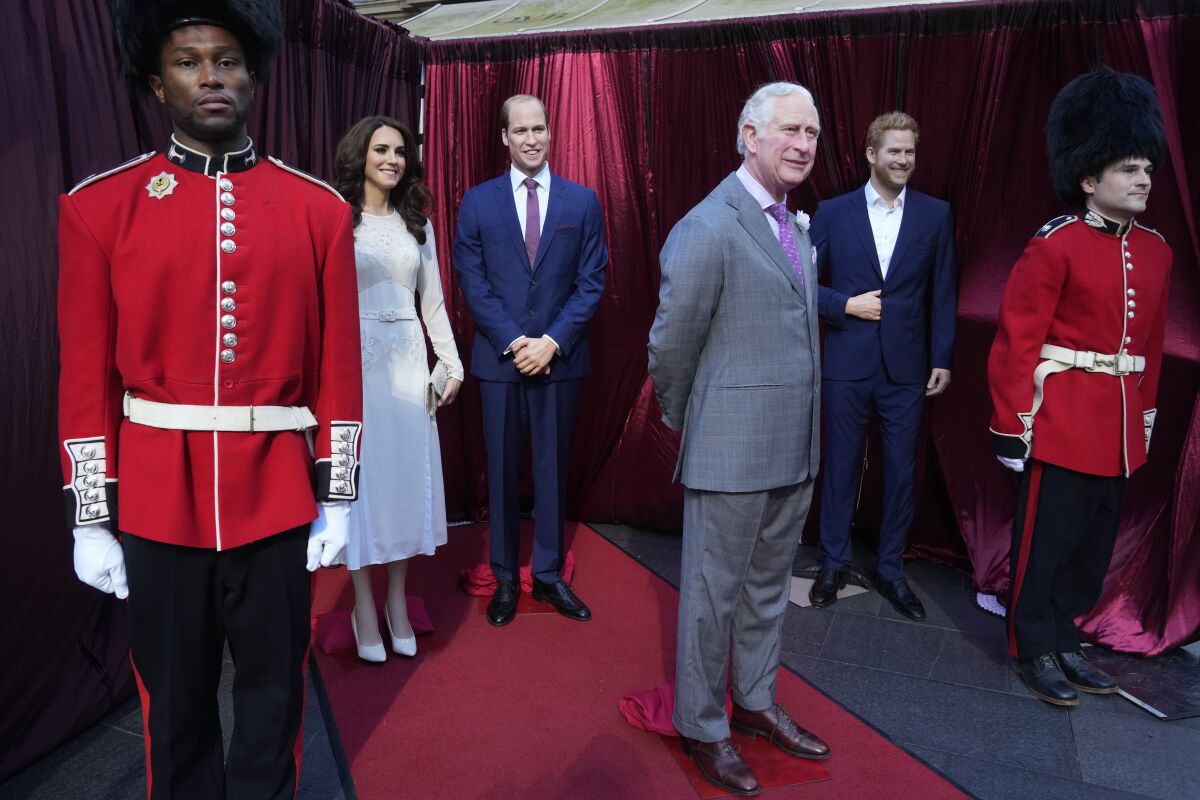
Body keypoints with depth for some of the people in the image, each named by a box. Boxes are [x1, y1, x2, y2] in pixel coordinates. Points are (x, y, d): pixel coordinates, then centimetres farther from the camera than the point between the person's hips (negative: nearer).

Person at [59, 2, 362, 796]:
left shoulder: (320, 210, 0)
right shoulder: (99, 208, -1)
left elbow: (338, 368, 1)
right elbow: (87, 377, 0)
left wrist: (337, 497, 0)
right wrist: (90, 518, -1)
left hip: (277, 497, 0)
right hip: (156, 499, 0)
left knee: (275, 694, 15)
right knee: (175, 701, 17)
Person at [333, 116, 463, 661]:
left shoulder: (417, 224, 11)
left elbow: (432, 302, 12)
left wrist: (452, 364, 7)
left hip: (407, 361, 4)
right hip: (354, 360, -4)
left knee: (406, 475, 7)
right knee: (360, 477, 3)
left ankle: (397, 602, 21)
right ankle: (364, 607, 16)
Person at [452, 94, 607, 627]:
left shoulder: (582, 201, 5)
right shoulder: (478, 201, 4)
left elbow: (591, 282, 0)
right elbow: (472, 281, 0)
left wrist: (552, 341, -11)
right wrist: (513, 342, -11)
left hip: (560, 358, 1)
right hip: (498, 360, 0)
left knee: (553, 469, 9)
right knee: (502, 472, 7)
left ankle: (549, 575, 22)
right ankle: (504, 578, 20)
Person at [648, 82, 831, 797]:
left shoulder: (796, 226, 11)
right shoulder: (710, 227, -16)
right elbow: (672, 343, -11)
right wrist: (683, 420, 2)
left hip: (794, 449, 8)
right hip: (732, 449, -8)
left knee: (769, 585, 20)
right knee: (714, 592, 7)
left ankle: (757, 703, 39)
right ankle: (703, 728, 26)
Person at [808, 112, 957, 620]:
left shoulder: (935, 214, 4)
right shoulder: (833, 212, 0)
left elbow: (943, 294, 5)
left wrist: (942, 360, 2)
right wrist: (846, 305, -12)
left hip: (907, 367, 1)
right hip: (847, 365, -1)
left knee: (901, 471, 8)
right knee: (841, 467, 8)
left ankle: (890, 568, 23)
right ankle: (834, 563, 24)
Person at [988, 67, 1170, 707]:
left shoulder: (1155, 251, 10)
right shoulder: (1054, 246, -12)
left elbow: (1152, 342, 17)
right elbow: (1016, 342, -14)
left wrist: (1145, 414, 17)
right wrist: (1012, 425, -16)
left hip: (1121, 424, 7)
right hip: (1062, 420, -7)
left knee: (1094, 544, 15)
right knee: (1046, 540, 4)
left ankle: (1065, 637, 31)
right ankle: (1034, 647, 19)